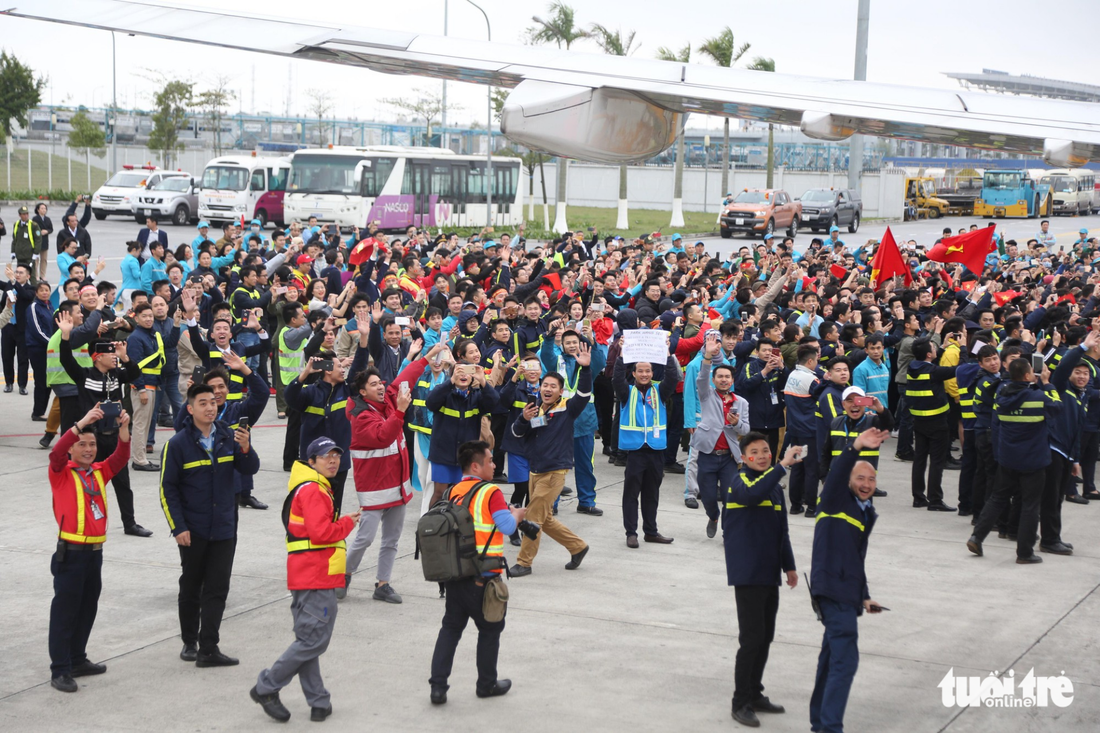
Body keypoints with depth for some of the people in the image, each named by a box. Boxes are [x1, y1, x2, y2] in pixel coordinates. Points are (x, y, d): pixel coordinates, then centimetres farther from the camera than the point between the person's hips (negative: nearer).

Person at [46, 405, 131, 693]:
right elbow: (56, 453, -23)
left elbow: (121, 456, -2)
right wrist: (82, 423, -33)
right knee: (65, 611, -2)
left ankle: (78, 660, 28)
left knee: (88, 609, 15)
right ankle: (60, 671, 1)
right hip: (70, 553, -6)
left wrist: (123, 428, -19)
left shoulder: (99, 472, 10)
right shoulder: (61, 473, -4)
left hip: (95, 552, 6)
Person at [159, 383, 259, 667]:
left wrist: (245, 449, -21)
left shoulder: (228, 437, 1)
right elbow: (168, 489, -8)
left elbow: (250, 469, 0)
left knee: (217, 589, 0)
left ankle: (208, 649, 1)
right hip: (193, 531, -2)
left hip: (224, 529, 3)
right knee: (191, 587, 12)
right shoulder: (178, 444, -9)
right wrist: (178, 528, -12)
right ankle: (190, 641, 27)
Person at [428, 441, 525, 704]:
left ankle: (438, 685, 9)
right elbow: (507, 526, -18)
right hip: (483, 578, -5)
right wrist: (517, 514, 3)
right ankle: (487, 684, 26)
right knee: (490, 630, 13)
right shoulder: (490, 492, -14)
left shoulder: (452, 493, 6)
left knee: (451, 628, 15)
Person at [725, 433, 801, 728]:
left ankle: (754, 695, 25)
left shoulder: (775, 487, 14)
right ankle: (741, 702, 2)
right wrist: (783, 466, -39)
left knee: (765, 637, 13)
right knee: (751, 638, -7)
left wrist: (789, 566, 21)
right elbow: (753, 493, -36)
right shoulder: (740, 482, -10)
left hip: (770, 574, 8)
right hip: (747, 573, -8)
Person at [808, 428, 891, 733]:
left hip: (847, 592, 9)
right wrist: (855, 450, -42)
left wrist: (864, 596, 20)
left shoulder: (866, 513, 18)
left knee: (833, 656, 17)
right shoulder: (836, 500, -4)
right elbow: (836, 475, -26)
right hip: (832, 587, -9)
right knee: (845, 658, -15)